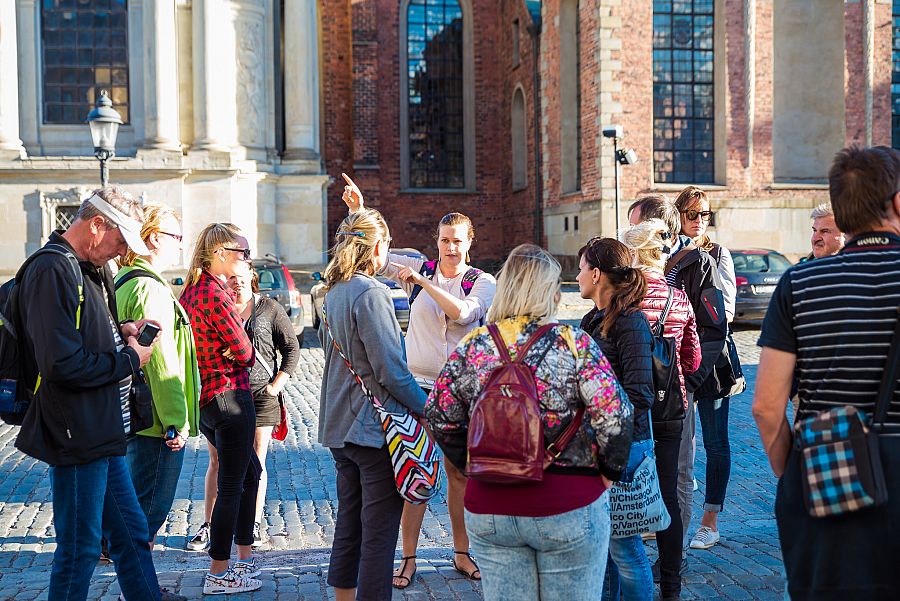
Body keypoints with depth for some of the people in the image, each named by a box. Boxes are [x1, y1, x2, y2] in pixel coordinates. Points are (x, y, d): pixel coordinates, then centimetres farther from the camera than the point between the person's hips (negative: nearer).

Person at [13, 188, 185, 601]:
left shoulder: (86, 269, 14)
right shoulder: (52, 271, -18)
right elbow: (62, 364, -25)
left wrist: (120, 333, 8)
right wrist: (130, 359, -13)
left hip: (101, 435, 10)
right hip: (78, 438, -10)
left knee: (131, 532, 18)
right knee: (79, 549, 1)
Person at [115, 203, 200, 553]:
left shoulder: (124, 284, 14)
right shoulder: (152, 288, -18)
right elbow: (161, 360, -22)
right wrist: (176, 420, -19)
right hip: (157, 419, -10)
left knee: (136, 501, 21)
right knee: (150, 509, 0)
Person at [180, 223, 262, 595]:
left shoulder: (191, 291, 11)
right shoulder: (217, 295, -19)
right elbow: (245, 353, -16)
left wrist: (225, 351, -1)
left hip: (204, 397, 10)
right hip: (230, 397, -10)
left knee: (250, 472, 21)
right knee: (232, 486, -1)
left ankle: (244, 557, 29)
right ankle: (219, 575, 7)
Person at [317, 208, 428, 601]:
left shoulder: (334, 292, 10)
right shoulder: (372, 293, -17)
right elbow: (391, 371, -20)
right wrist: (427, 410, -9)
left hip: (339, 424, 9)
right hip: (375, 428, -9)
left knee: (350, 521, 19)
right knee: (380, 530, -1)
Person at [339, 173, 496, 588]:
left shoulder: (484, 283, 0)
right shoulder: (418, 267, 4)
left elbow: (461, 312, -18)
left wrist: (423, 283, -18)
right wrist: (358, 211, -12)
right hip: (417, 386, 0)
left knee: (460, 473, 10)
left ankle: (462, 553, 24)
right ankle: (408, 558, 10)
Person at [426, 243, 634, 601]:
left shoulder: (472, 347, -1)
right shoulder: (574, 344, -10)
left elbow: (438, 416, 2)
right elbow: (615, 416, -17)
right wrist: (611, 471, -2)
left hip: (488, 510, 3)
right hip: (569, 509, -3)